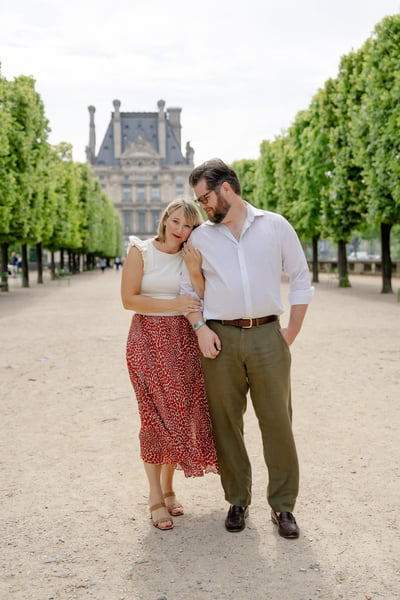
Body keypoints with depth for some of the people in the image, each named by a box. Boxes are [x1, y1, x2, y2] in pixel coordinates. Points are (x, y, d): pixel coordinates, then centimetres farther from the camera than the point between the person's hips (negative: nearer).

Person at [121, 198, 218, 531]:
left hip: (183, 339, 4)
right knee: (157, 416, -3)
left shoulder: (190, 257, 7)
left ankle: (168, 487, 22)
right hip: (149, 338, -4)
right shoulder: (141, 251, -4)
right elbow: (129, 298, -9)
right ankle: (156, 497, 8)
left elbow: (203, 301, 2)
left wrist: (195, 272, -13)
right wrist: (173, 304, -16)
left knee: (181, 413, 5)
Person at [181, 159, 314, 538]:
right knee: (225, 423, 5)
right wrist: (199, 328, -2)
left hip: (267, 336, -1)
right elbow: (187, 287, 13)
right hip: (220, 339, 2)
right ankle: (237, 501, 20)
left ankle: (282, 505, 14)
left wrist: (292, 332, 2)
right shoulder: (201, 237, 9)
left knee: (277, 421, 0)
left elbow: (301, 278, 8)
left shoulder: (275, 226, 4)